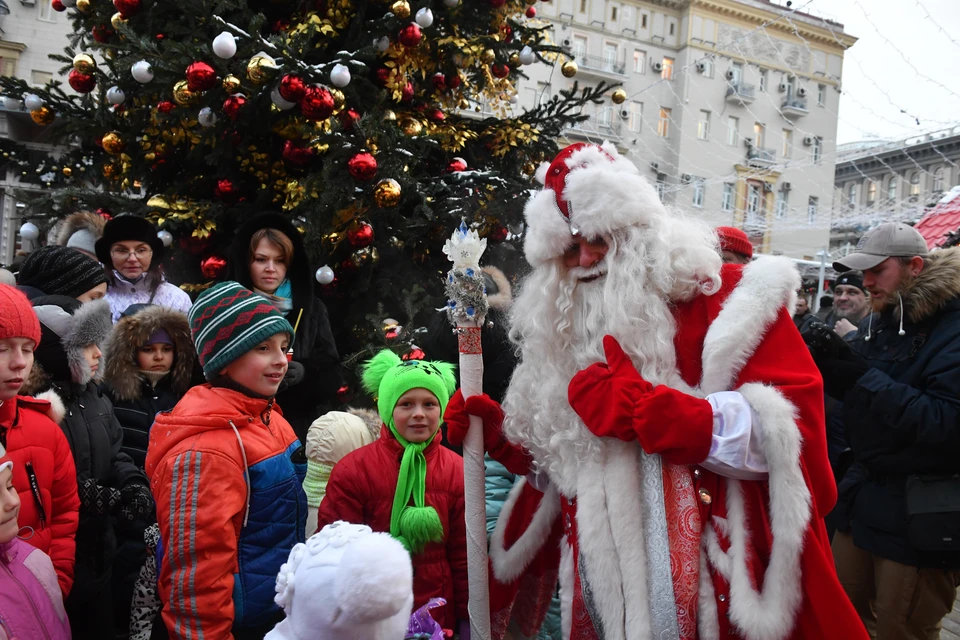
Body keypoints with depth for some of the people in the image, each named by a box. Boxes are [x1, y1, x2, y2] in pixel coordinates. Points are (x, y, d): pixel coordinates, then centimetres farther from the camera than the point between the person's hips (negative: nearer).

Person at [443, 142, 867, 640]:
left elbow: (790, 420, -16)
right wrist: (495, 431, 4)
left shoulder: (718, 295, -5)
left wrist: (642, 406, -22)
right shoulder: (571, 335, 13)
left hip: (706, 571, -5)